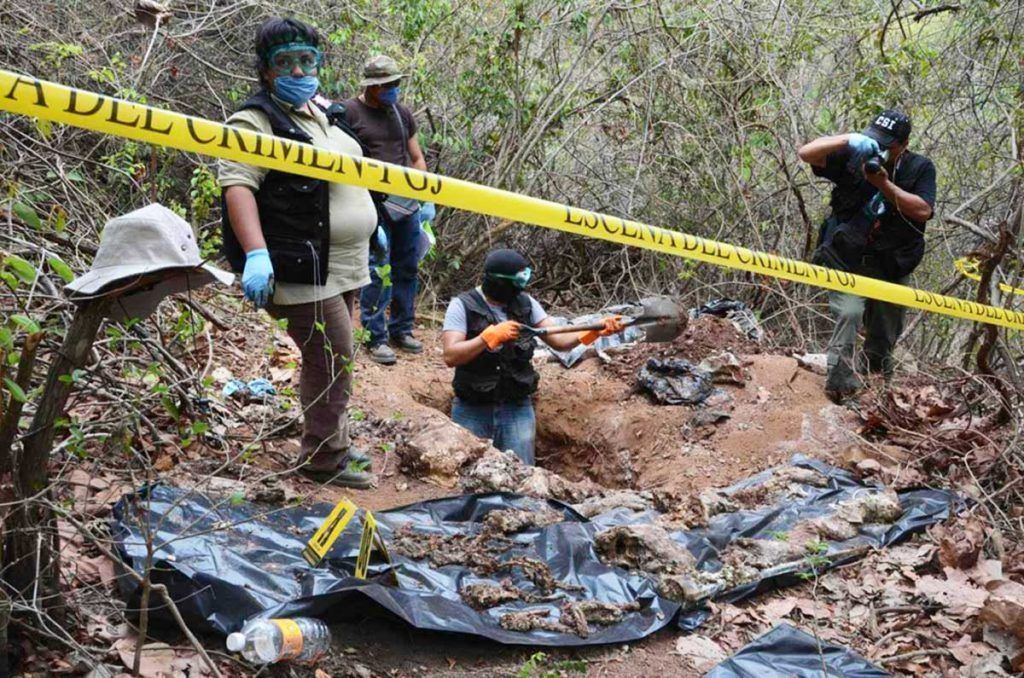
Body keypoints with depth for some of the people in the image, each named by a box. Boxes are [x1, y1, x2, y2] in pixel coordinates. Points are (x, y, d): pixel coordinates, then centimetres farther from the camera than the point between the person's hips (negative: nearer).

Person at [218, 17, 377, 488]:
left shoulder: (317, 112, 15)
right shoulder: (257, 120, -13)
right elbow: (236, 183, -24)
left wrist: (366, 225, 31)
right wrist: (255, 253, -36)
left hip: (341, 267, 9)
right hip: (306, 272, -9)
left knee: (329, 361, 17)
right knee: (331, 363, -6)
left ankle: (331, 444, 30)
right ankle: (323, 459, 6)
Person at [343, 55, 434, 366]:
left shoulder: (402, 113, 14)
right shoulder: (348, 112, -5)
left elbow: (417, 159, 18)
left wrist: (427, 200, 10)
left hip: (408, 204, 6)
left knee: (407, 269, 11)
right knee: (377, 273, -7)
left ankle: (401, 330, 24)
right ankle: (376, 338, 2)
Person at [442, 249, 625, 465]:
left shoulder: (526, 304, 4)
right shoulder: (463, 306, -7)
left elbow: (558, 340, -1)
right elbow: (451, 356, -16)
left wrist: (597, 330, -17)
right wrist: (491, 335, -25)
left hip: (517, 409, 3)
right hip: (472, 412, -3)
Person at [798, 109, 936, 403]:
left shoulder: (920, 168, -6)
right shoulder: (852, 157, -8)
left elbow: (923, 210, -19)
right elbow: (806, 153, -17)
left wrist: (884, 183, -27)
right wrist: (848, 139, -30)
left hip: (891, 268, 3)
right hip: (847, 260, -2)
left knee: (884, 337, 16)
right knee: (849, 313, -27)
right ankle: (840, 383, -21)